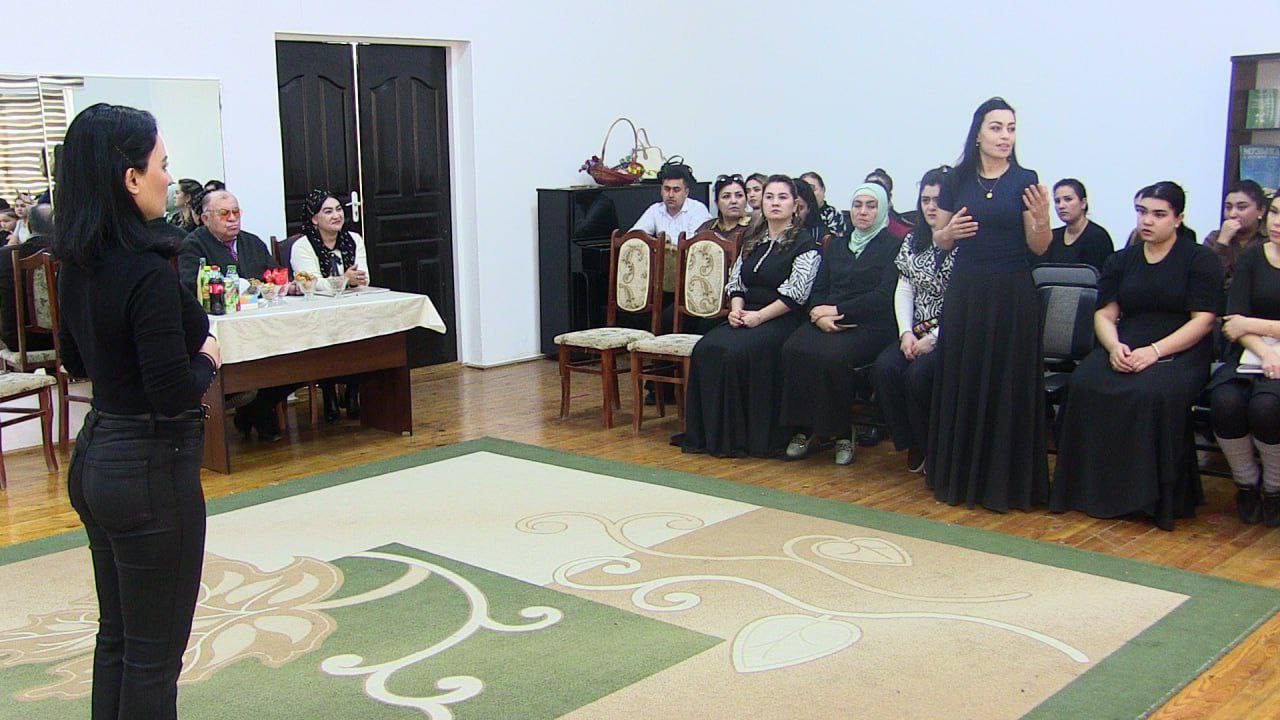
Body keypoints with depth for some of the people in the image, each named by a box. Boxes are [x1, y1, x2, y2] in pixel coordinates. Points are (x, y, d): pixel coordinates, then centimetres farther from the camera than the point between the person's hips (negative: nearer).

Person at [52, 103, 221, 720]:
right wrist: (207, 359, -5)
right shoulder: (147, 273, -22)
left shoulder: (77, 265, 4)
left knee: (117, 636, 21)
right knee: (154, 653, 5)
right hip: (151, 467, -9)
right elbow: (174, 394, -24)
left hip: (95, 458, 9)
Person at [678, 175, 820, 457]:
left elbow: (795, 294, -12)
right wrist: (736, 309, -2)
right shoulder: (752, 240, 18)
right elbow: (736, 282, 18)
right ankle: (710, 433, -14)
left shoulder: (804, 244, -3)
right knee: (706, 348, -21)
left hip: (781, 320, -6)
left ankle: (741, 436, -19)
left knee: (737, 352, -31)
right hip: (746, 315, 6)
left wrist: (759, 316, -16)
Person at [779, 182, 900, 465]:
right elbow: (818, 290, 17)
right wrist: (820, 315, -6)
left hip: (870, 325, -5)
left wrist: (836, 310, -9)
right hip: (828, 322, 5)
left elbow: (883, 297, -7)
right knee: (794, 349, -27)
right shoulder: (836, 245, 24)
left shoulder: (893, 246, 5)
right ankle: (804, 429, -20)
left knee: (833, 356, -35)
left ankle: (842, 433, -18)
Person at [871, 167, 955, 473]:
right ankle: (912, 446, -6)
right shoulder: (912, 241, 15)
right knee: (884, 367, -21)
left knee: (918, 373, -30)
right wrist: (906, 333, -3)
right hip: (917, 333, 6)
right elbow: (903, 290, 12)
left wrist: (933, 339, -17)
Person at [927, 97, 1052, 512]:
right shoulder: (956, 181, 4)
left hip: (1011, 294, -2)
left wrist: (1042, 219, -22)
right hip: (965, 291, 2)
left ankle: (1003, 481, 12)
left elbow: (1039, 248, -3)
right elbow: (941, 242, 11)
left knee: (1008, 384, 2)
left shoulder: (1025, 181, -1)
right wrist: (949, 233, -10)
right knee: (961, 381, 6)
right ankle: (959, 477, 18)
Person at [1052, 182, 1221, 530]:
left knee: (1153, 393, -37)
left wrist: (1155, 351, -18)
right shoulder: (1121, 261, 18)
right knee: (1085, 385, -29)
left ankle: (1154, 497, -25)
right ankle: (1094, 489, -23)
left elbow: (1203, 320, -4)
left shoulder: (1200, 259, 5)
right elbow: (1105, 314, 11)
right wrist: (1114, 346, -12)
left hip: (1180, 354, -3)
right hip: (1125, 351, 4)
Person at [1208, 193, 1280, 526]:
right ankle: (1246, 483, -5)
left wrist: (1251, 326, -4)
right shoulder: (1252, 257, 11)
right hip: (1249, 357, 2)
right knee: (1225, 400, -30)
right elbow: (1234, 317, -2)